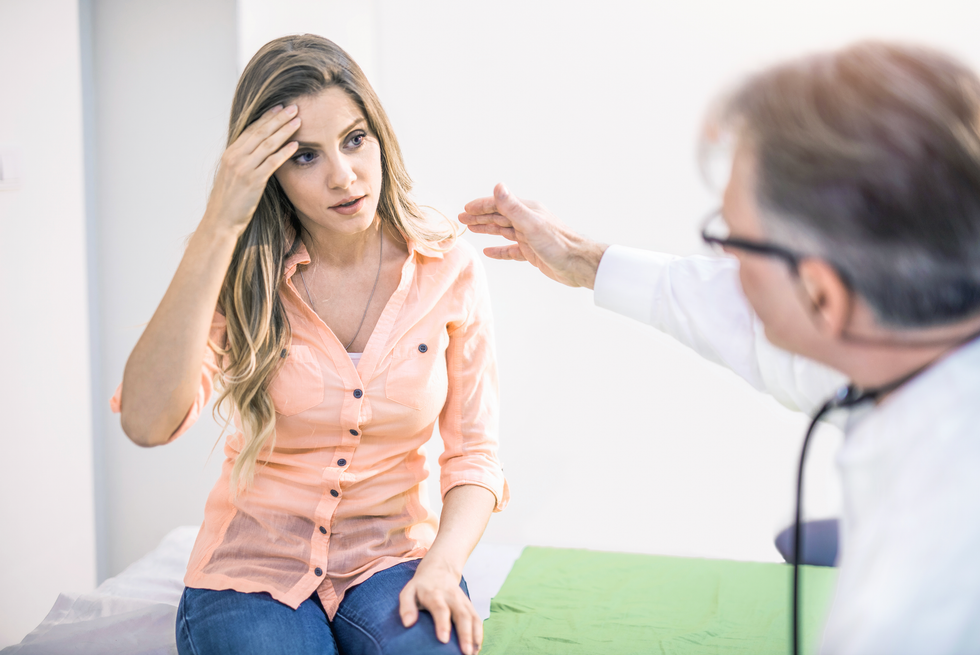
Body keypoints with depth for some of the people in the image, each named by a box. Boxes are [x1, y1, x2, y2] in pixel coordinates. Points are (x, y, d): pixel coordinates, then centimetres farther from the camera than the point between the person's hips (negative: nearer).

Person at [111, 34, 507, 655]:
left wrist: (441, 567, -19)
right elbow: (147, 422, -25)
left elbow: (473, 454, 1)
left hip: (392, 558, 0)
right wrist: (221, 225, -26)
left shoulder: (448, 267, -5)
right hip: (254, 566, 0)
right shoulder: (241, 273, -6)